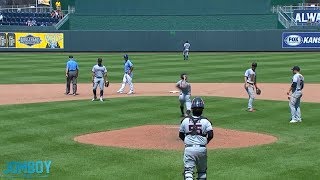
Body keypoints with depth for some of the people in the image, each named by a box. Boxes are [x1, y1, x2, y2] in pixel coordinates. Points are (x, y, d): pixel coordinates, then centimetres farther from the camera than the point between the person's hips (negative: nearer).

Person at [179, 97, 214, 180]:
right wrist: (205, 141, 7)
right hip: (202, 149, 1)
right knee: (202, 171, 18)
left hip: (189, 148, -1)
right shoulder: (205, 121, -5)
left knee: (188, 170, -2)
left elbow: (180, 135, 8)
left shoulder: (185, 120, 0)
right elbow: (210, 135, -13)